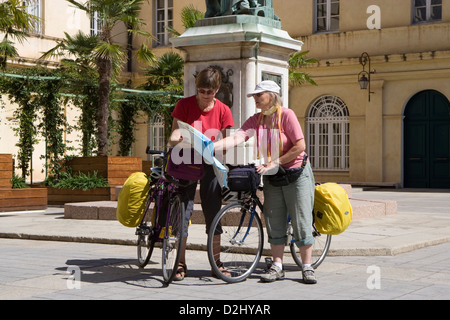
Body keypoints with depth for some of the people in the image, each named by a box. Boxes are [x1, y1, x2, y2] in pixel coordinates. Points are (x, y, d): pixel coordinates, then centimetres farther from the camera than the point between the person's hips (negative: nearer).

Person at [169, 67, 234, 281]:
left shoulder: (223, 111, -1)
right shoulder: (184, 105, -4)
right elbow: (174, 136, -7)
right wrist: (177, 139, -31)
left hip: (211, 164, 1)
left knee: (213, 210, 3)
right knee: (183, 207, -6)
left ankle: (216, 262, 11)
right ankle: (181, 263, 1)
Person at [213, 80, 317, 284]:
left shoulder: (286, 115, -13)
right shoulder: (256, 120, 1)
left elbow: (300, 146, -17)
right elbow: (237, 138, -14)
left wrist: (274, 163, -19)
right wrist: (211, 146, -29)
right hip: (272, 176, 5)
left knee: (301, 222, -2)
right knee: (274, 223, 5)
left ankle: (307, 268, 6)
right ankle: (277, 266, 14)